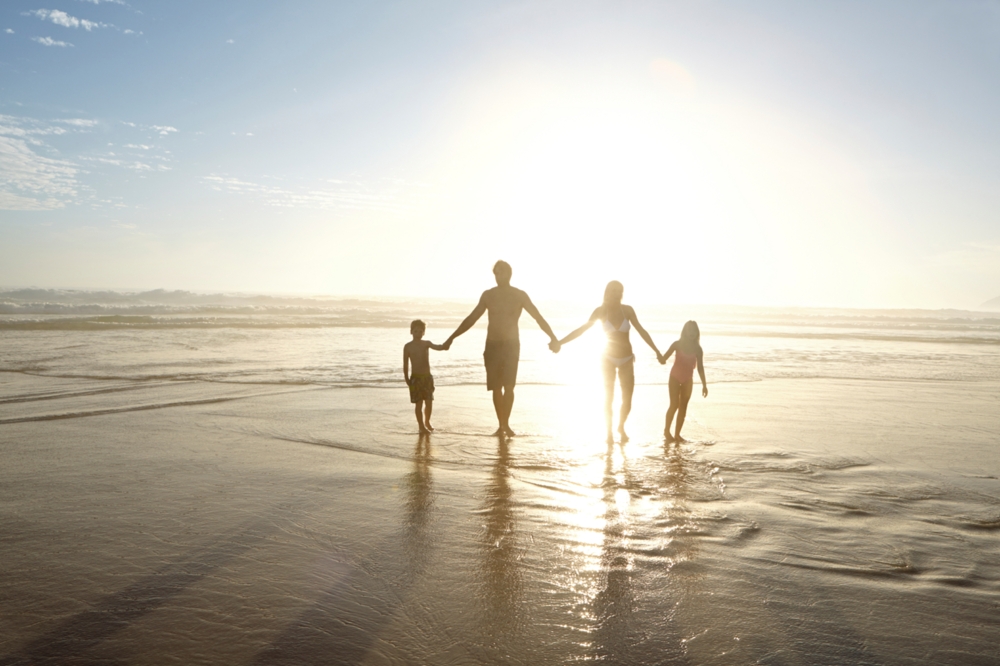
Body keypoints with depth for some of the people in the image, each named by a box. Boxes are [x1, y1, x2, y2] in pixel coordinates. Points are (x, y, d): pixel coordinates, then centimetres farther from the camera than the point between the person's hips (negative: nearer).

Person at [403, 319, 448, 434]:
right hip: (416, 378, -2)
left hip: (428, 377, 3)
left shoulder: (426, 343, 4)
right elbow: (405, 364, 1)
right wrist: (407, 379, -2)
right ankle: (421, 426, 10)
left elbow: (437, 347, -15)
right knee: (418, 403, -2)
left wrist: (444, 347, -37)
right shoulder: (408, 346, -1)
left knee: (429, 402, 6)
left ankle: (427, 422, 28)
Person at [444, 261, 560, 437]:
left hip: (511, 345, -2)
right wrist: (451, 338, 8)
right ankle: (502, 425, 7)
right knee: (496, 387, 0)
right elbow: (471, 319, 11)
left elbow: (538, 317, -4)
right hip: (492, 345, 2)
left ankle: (505, 424, -9)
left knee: (509, 386, -12)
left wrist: (553, 337, -19)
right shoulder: (488, 295, 5)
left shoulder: (520, 295, -2)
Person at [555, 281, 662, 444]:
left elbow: (642, 331, -2)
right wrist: (559, 342, -14)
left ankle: (621, 427, 29)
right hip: (608, 359, -1)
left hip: (627, 360, 1)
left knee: (627, 400, 2)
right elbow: (581, 330, -8)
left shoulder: (627, 309, -8)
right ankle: (609, 432, 14)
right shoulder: (600, 311, -10)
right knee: (608, 398, -3)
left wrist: (657, 351, -4)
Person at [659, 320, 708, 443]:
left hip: (688, 380, 3)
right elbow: (665, 357, -11)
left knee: (683, 406, 3)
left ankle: (677, 434, 10)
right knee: (674, 405, -8)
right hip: (675, 377, -3)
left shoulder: (697, 348, -4)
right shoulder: (677, 344, -9)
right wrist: (661, 359, -36)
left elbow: (700, 367, 0)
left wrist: (704, 385, -2)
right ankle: (666, 430, 10)